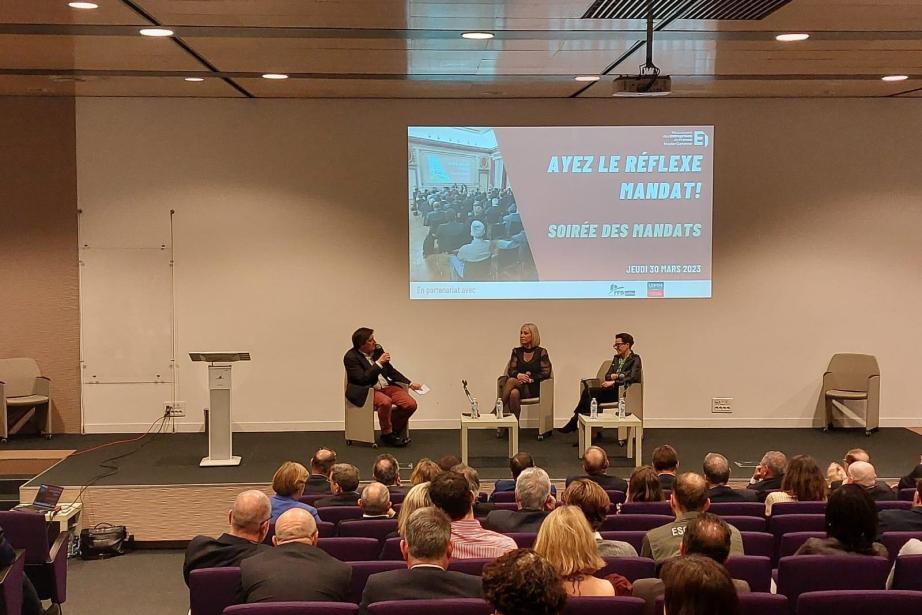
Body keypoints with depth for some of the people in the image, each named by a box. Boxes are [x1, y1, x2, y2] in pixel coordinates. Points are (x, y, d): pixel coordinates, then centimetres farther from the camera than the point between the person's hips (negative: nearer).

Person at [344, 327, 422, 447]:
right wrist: (379, 363, -20)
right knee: (385, 402, -37)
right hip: (366, 391, -7)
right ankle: (387, 434, -13)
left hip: (387, 386, 7)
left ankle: (395, 431, 8)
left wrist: (410, 383, 13)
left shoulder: (378, 349, 9)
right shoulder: (351, 357, -10)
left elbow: (391, 370, 19)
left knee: (411, 404, -15)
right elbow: (362, 379, -21)